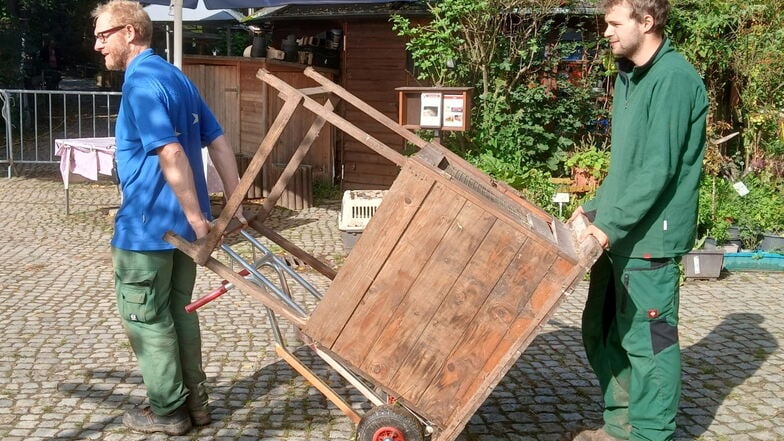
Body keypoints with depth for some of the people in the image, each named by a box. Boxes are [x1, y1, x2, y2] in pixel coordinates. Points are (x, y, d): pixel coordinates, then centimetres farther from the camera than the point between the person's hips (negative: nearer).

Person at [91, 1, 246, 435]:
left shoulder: (141, 82, -16)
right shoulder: (177, 77, 13)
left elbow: (171, 155, -25)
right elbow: (219, 143, 12)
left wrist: (195, 216, -22)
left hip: (147, 226, -9)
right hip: (181, 223, 9)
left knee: (144, 317, 4)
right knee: (179, 311, 17)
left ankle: (168, 411, 14)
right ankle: (193, 400, 25)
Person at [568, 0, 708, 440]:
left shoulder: (674, 79, -14)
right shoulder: (629, 76, 16)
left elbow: (659, 169, -20)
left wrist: (612, 225, -20)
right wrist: (595, 208, 16)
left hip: (650, 237, -9)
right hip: (617, 234, 9)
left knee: (648, 339, -1)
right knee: (603, 332, 14)